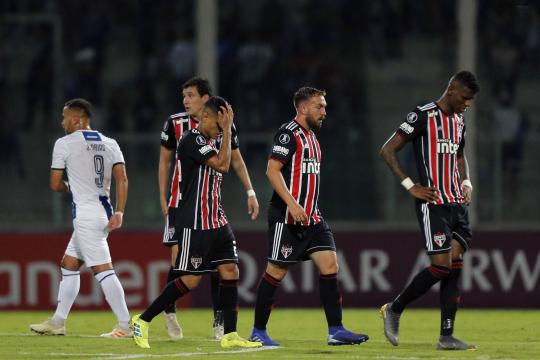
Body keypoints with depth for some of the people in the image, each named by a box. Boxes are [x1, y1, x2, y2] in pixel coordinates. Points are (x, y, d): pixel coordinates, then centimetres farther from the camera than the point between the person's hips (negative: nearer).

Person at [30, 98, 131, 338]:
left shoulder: (64, 144, -4)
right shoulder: (109, 144, 11)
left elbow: (55, 185, 0)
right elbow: (122, 179, 0)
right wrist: (119, 212, -3)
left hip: (85, 213, -8)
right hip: (104, 211, 8)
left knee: (102, 269, -11)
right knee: (68, 265, 18)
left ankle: (124, 326, -17)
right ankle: (58, 322, 22)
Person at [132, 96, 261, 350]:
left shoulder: (213, 140, 15)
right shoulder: (191, 141, -14)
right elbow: (222, 165, -22)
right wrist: (227, 129, -17)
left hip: (215, 221, 9)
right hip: (194, 223, -9)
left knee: (230, 270, 0)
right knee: (190, 279, -8)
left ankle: (230, 335, 0)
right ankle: (142, 321, 3)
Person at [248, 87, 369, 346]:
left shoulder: (311, 136, 18)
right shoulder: (288, 133, -10)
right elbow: (272, 170, -19)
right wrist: (292, 204, -26)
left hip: (311, 218, 9)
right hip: (287, 218, -9)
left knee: (330, 265, -2)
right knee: (276, 271, -2)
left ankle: (336, 331, -4)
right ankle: (258, 332, 8)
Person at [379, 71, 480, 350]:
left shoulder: (459, 120, 15)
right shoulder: (422, 117, -9)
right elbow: (387, 151, -11)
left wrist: (466, 183, 15)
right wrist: (410, 186, -14)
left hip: (457, 204, 8)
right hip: (433, 204, -8)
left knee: (455, 267, 0)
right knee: (441, 266, -12)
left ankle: (446, 336, 1)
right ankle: (394, 310, 6)